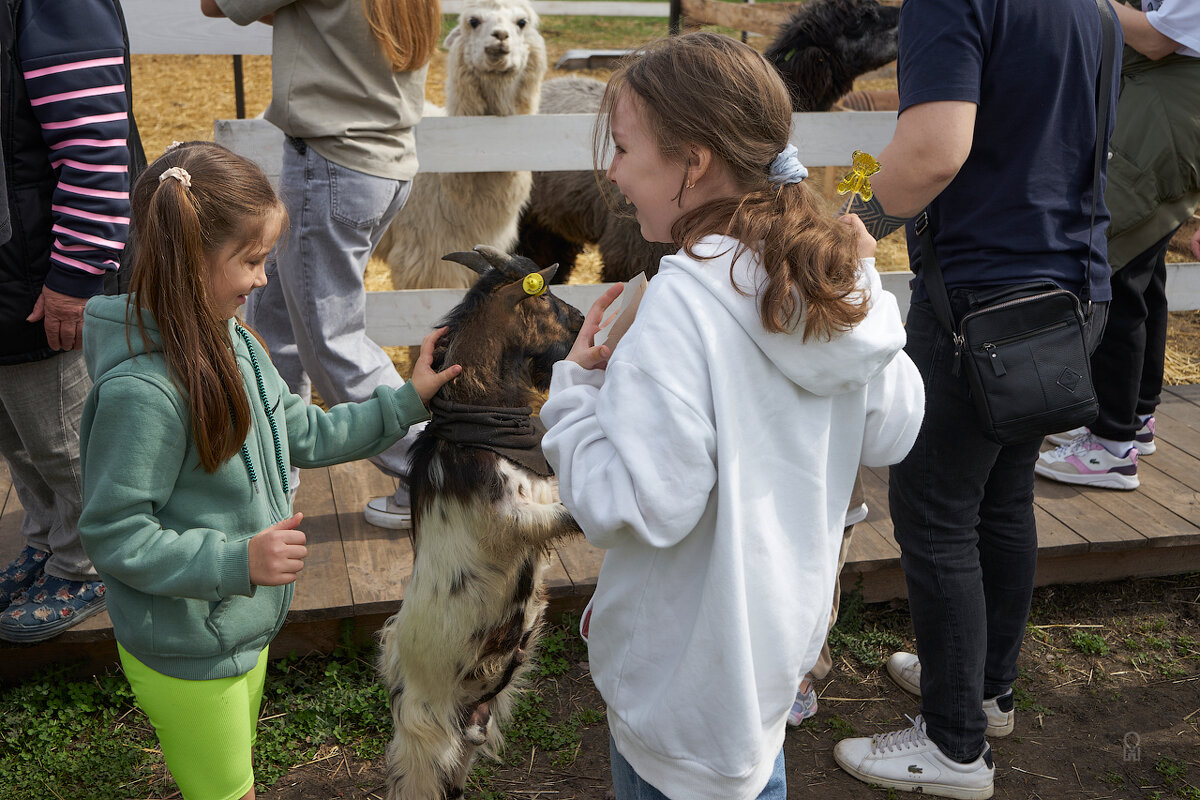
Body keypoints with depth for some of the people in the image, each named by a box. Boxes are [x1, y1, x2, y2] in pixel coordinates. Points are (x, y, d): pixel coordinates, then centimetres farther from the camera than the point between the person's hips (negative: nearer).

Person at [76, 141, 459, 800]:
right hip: (187, 659, -8)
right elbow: (113, 536, -24)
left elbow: (304, 435, 9)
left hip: (245, 630, 8)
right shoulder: (140, 389, -30)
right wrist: (238, 561, -29)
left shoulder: (230, 342, -1)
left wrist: (407, 401, 6)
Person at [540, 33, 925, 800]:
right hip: (787, 621, 7)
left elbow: (640, 507, -29)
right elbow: (891, 434, 5)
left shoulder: (681, 309, -29)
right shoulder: (845, 282, -6)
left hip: (692, 666, -7)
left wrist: (576, 388, -15)